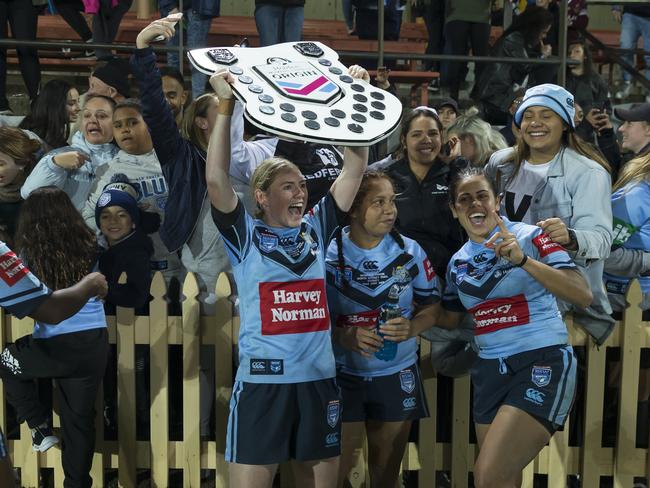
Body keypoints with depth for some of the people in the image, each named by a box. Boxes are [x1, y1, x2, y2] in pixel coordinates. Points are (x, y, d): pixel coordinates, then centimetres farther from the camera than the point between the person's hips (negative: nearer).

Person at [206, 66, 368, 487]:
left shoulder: (316, 228, 10)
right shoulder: (246, 235, 0)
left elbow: (355, 169, 8)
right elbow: (216, 179, -14)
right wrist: (226, 107, -15)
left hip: (319, 377, 4)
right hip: (263, 379, -4)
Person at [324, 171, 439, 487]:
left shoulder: (410, 252, -2)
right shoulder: (328, 253, -10)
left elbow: (429, 309, 7)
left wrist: (410, 328, -14)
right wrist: (343, 336, -23)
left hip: (396, 375, 3)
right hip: (342, 375, -2)